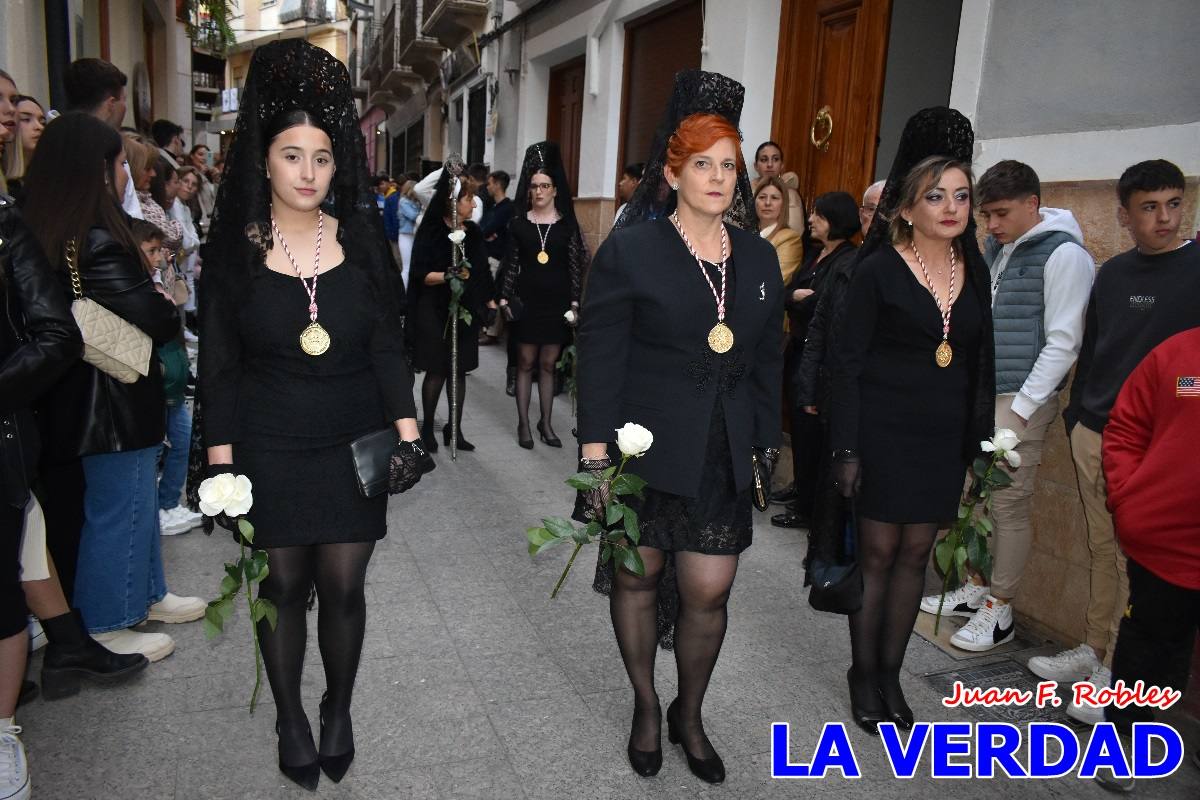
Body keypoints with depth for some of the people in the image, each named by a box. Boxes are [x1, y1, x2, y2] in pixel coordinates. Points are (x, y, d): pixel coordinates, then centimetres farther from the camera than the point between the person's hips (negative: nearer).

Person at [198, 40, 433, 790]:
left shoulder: (362, 241, 2)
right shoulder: (233, 249, -1)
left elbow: (388, 344, 1)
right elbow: (220, 364, 0)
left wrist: (407, 431, -8)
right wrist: (221, 460, -4)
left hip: (352, 444, 1)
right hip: (268, 448, 0)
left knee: (343, 586, 4)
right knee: (283, 586, 8)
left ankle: (339, 709, 29)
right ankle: (290, 717, 30)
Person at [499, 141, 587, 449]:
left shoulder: (567, 224, 2)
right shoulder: (518, 223, 3)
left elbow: (575, 267, 3)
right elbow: (511, 264, 5)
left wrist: (575, 303, -3)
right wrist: (505, 298, -2)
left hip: (557, 302, 0)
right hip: (526, 301, 0)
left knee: (548, 363, 7)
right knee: (525, 362, 4)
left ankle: (546, 422, 17)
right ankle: (523, 423, 12)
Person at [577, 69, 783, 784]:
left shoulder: (760, 258, 8)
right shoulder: (630, 250, -6)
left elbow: (769, 363, 13)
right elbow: (601, 361, -8)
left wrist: (767, 449, 9)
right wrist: (596, 458, -12)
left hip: (724, 457, 3)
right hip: (647, 449, -3)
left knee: (708, 594, 5)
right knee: (637, 578, 11)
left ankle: (690, 716, 32)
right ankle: (646, 708, 36)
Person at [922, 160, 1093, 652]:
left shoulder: (1064, 255, -10)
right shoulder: (995, 249, 14)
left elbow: (1063, 342, -14)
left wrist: (1021, 408, -15)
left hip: (1021, 400, -8)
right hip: (978, 394, 8)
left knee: (1010, 505, -2)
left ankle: (999, 610, 10)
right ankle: (977, 588, 26)